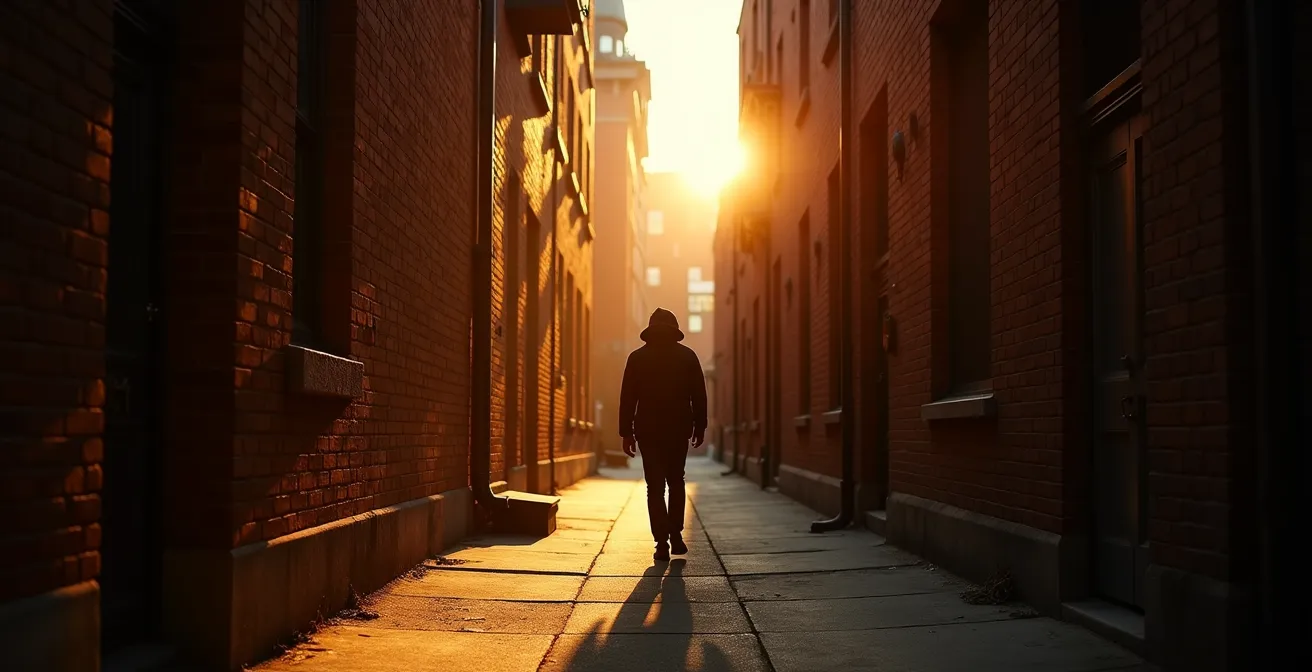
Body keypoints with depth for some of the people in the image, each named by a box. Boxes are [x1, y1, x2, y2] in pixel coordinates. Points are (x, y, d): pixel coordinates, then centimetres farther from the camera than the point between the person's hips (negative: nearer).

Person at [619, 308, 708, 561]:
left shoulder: (637, 357, 1)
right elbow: (699, 395, 2)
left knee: (655, 487, 3)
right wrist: (700, 426, 10)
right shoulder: (687, 356, 2)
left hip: (648, 430, -1)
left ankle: (662, 543, -4)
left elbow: (627, 398, -1)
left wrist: (626, 433, 3)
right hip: (679, 429, 1)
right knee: (676, 482, 18)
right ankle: (676, 534, 8)